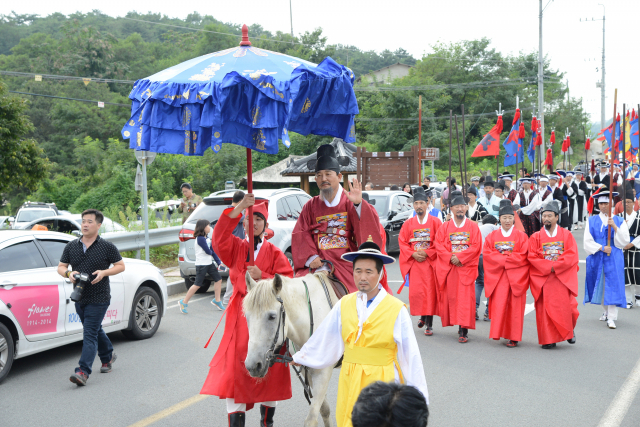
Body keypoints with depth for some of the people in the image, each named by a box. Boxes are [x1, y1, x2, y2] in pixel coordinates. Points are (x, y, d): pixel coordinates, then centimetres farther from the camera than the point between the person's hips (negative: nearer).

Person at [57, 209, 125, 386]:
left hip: (99, 299, -5)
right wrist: (69, 274, -14)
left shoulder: (107, 247, -5)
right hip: (79, 297, 5)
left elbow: (121, 266, 0)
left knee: (90, 334, -12)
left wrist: (104, 272, -17)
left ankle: (83, 372, -16)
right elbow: (61, 267, 9)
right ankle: (108, 356, 43)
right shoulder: (71, 246, 6)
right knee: (95, 330, 20)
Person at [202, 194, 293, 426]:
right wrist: (238, 209, -24)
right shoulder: (235, 248, 8)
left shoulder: (274, 253, 7)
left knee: (269, 370, 6)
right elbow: (219, 238, -14)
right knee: (234, 366, -7)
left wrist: (262, 276, -16)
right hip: (240, 314, 0)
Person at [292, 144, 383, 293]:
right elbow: (300, 234, 4)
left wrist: (358, 205, -21)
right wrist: (310, 257, -11)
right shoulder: (311, 206, 14)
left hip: (346, 263, -1)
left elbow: (370, 227, -6)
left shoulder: (349, 202, 7)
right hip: (317, 263, 2)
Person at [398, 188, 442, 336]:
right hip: (414, 263, 2)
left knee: (430, 292, -4)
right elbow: (402, 242, 7)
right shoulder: (408, 223, 9)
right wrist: (413, 254, -7)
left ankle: (429, 324, 2)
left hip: (430, 263, -2)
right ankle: (422, 316, 22)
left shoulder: (435, 222, 1)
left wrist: (427, 253, -12)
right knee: (415, 292, -3)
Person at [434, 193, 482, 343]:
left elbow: (476, 246, -4)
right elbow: (439, 245, 2)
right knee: (451, 296, 2)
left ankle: (463, 330, -10)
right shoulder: (445, 227, 10)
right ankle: (458, 323, 16)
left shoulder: (473, 226, 5)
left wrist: (460, 257, -13)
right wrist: (450, 257, -13)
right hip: (448, 267, 2)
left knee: (465, 298, -9)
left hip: (466, 267, -2)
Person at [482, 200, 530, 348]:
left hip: (516, 277, -1)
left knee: (514, 306, -1)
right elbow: (486, 254, -1)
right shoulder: (492, 236, 10)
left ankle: (513, 337, 4)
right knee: (498, 305, -7)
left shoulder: (521, 236, 4)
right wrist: (507, 258, -12)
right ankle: (498, 333, -1)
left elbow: (523, 256, -6)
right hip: (497, 276, 1)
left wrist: (502, 257, -11)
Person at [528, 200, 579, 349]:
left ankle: (569, 331, 21)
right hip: (543, 279, 0)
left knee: (566, 306, -6)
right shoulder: (536, 237, 6)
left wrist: (554, 266, -14)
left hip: (563, 278, 0)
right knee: (545, 308, -3)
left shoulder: (566, 235, 7)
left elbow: (572, 256, -3)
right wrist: (548, 267, -14)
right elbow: (532, 257, -2)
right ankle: (548, 339, 5)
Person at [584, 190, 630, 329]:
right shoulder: (592, 221, 6)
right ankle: (607, 311, 27)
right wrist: (602, 248, -14)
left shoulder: (619, 221, 4)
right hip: (597, 259, 2)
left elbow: (624, 241, -5)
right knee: (600, 285, 8)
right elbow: (588, 241, -1)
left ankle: (611, 318, -10)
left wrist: (614, 227, -17)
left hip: (613, 260, -2)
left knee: (612, 286, -9)